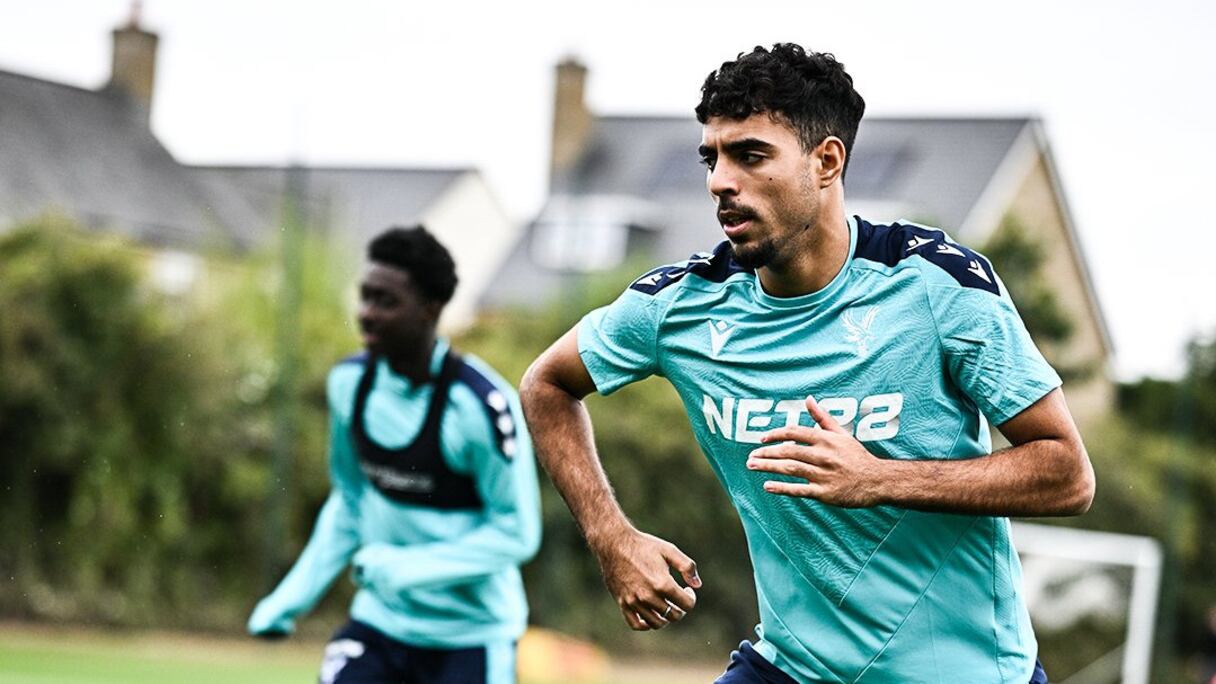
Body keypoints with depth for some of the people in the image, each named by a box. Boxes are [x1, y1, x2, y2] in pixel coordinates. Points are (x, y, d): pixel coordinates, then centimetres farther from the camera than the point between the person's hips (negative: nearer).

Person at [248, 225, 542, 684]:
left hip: (471, 634, -5)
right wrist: (292, 597, 7)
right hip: (379, 623, 5)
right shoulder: (349, 383, -1)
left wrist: (410, 568, -25)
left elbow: (517, 533, -17)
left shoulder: (482, 404, -20)